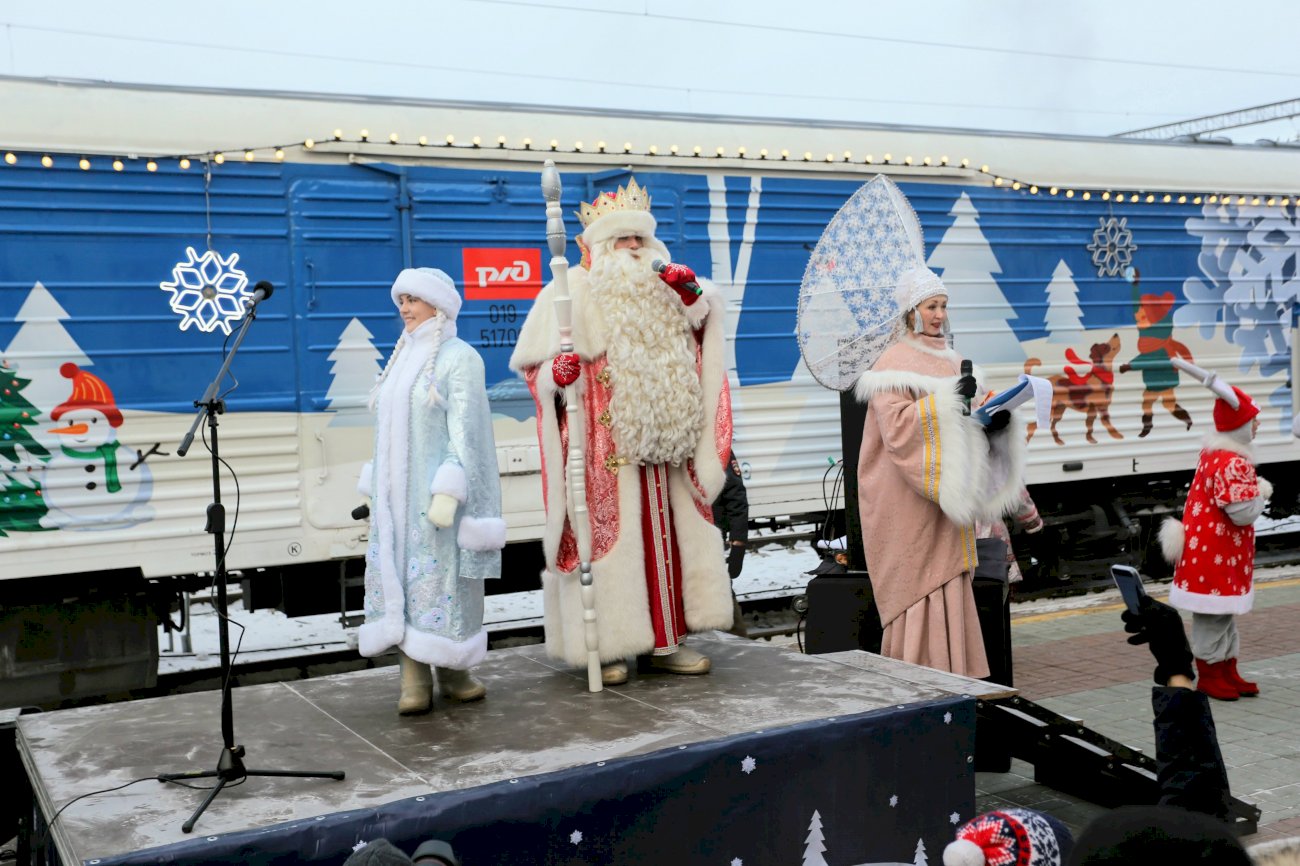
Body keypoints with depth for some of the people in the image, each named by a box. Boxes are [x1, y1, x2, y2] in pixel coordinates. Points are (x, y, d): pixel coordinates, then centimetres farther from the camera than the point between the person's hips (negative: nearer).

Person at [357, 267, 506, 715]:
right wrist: (376, 490, 17)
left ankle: (452, 673, 8)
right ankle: (414, 680, 3)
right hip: (397, 493, 7)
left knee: (443, 578, -4)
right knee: (400, 577, 1)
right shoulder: (403, 358, 18)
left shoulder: (459, 358, -4)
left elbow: (463, 428, -12)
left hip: (437, 491, -7)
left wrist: (448, 490, -21)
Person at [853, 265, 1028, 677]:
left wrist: (994, 420, -1)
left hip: (945, 496, 7)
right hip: (908, 503, -7)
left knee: (948, 585, 6)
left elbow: (962, 423, 19)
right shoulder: (893, 363, -6)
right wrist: (947, 400, -23)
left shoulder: (949, 360, 16)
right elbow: (895, 426, -19)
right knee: (919, 589, -7)